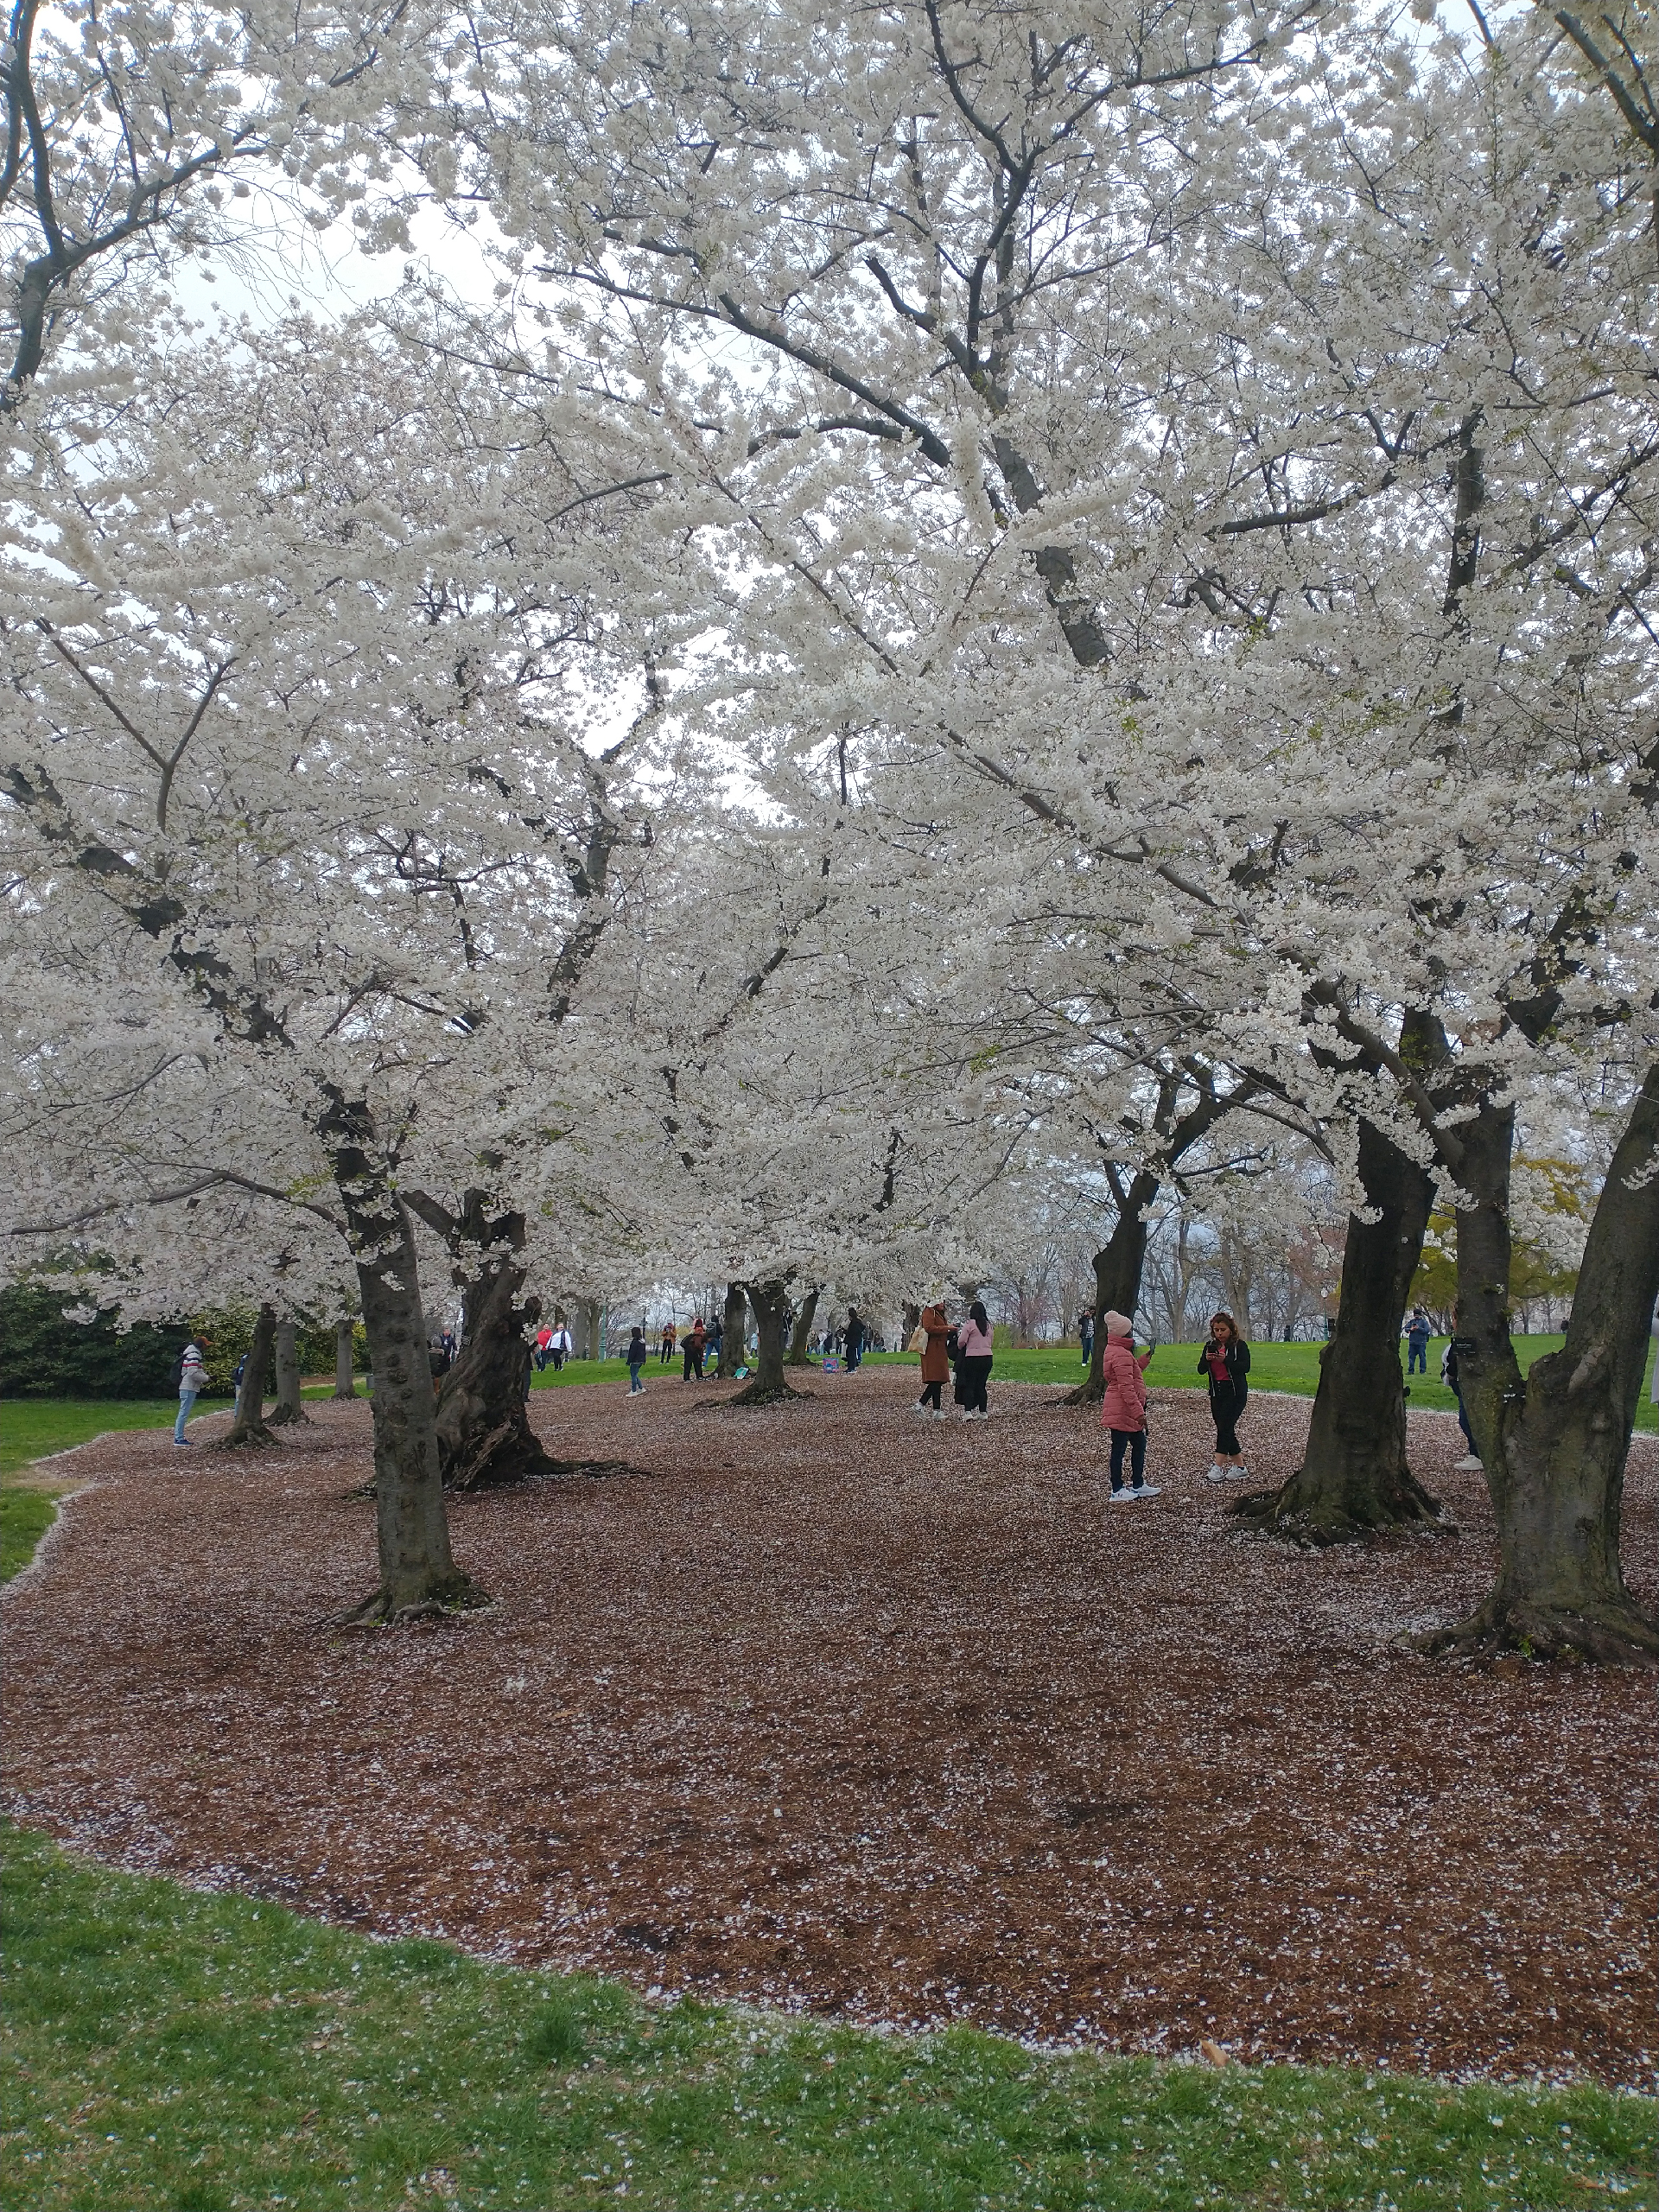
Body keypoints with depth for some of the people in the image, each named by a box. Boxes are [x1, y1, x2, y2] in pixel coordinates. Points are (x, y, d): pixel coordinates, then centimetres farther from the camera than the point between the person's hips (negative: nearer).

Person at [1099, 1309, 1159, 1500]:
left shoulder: (1113, 1350, 13)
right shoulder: (1122, 1355, -20)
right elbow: (1126, 1387, -25)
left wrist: (1144, 1359, 20)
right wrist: (1138, 1412, -24)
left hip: (1123, 1411, 11)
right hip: (1122, 1411, -11)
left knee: (1139, 1443, 18)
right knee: (1119, 1447, -2)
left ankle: (1138, 1485, 27)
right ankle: (1117, 1491, 7)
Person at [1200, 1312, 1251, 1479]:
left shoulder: (1240, 1345, -5)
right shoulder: (1210, 1346, 11)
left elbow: (1245, 1367, -16)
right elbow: (1201, 1370, 8)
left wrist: (1226, 1360, -25)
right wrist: (1206, 1359, -13)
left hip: (1235, 1392, -6)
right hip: (1217, 1393, 6)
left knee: (1225, 1427, -14)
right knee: (1225, 1429, 7)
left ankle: (1218, 1467, -15)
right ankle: (1240, 1467, 15)